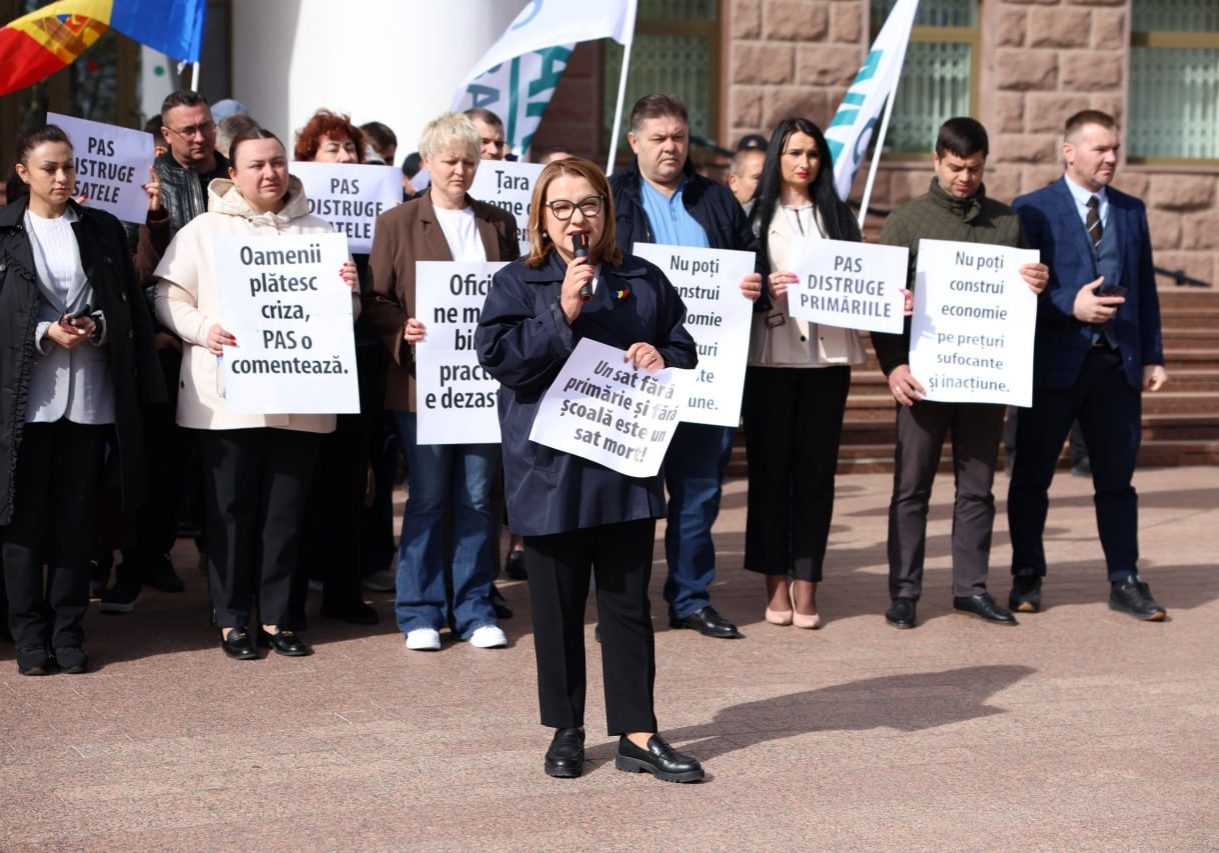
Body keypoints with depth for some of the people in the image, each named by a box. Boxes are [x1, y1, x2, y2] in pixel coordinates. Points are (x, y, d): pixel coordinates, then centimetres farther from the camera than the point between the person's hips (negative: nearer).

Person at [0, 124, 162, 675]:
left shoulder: (103, 231, 11)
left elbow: (130, 309, 10)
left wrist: (96, 327, -8)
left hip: (90, 396, 2)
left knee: (74, 520, 5)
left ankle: (68, 631, 13)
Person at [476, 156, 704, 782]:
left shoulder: (644, 281, 10)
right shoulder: (517, 284, 1)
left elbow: (683, 347, 16)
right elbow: (497, 354, -11)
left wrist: (661, 357, -6)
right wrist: (562, 315, -19)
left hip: (627, 469, 2)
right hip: (550, 470, -2)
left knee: (628, 603, 6)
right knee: (558, 607, 7)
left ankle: (637, 735, 11)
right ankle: (566, 731, 19)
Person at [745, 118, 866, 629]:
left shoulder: (838, 217, 14)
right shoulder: (755, 216, 6)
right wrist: (766, 289, -18)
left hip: (827, 355, 2)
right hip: (770, 355, -2)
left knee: (816, 470, 1)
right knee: (770, 467, -1)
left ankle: (805, 585, 4)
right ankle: (776, 583, 7)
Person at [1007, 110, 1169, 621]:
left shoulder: (1131, 211, 12)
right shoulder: (1033, 210, -1)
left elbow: (1145, 288, 12)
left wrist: (1153, 357, 7)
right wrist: (1070, 306, -19)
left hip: (1118, 364, 3)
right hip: (1054, 365, -3)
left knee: (1117, 479, 6)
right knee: (1032, 478, 6)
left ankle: (1125, 583, 12)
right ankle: (1027, 577, 17)